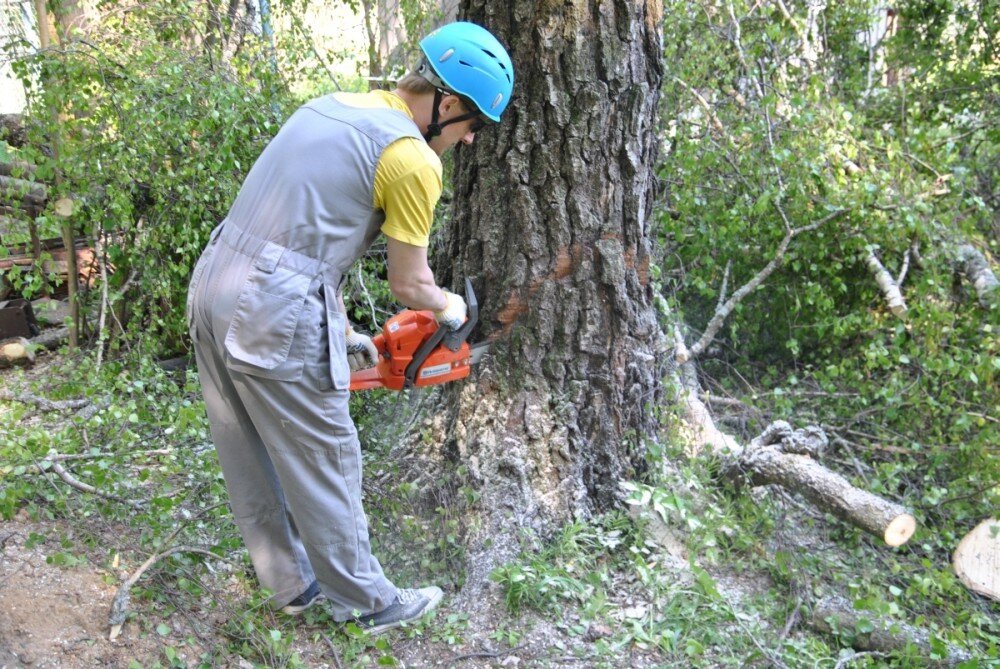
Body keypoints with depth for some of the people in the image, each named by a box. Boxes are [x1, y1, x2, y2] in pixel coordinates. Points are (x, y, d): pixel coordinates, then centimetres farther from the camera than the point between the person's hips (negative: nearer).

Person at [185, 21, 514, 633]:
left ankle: (295, 585, 39)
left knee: (251, 463, 19)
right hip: (277, 321, -9)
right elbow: (409, 285, -2)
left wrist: (343, 332, 23)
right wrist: (451, 309, 20)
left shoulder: (333, 108, 16)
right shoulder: (413, 160, -11)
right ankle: (370, 602, 28)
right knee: (324, 469, 8)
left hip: (213, 287, 9)